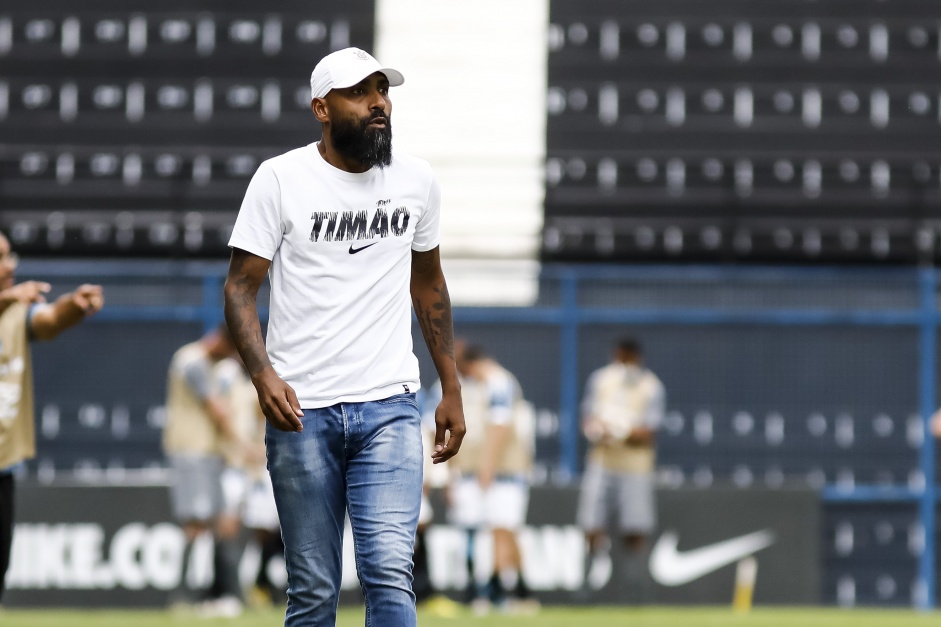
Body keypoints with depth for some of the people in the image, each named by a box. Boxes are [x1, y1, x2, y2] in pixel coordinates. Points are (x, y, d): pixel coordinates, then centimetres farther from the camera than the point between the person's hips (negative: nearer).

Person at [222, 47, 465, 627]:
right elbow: (241, 285, -4)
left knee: (390, 574, -13)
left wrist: (452, 390, 17)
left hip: (389, 407, 2)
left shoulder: (416, 180, 7)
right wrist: (264, 375, -21)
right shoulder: (281, 179, -3)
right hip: (302, 409, -2)